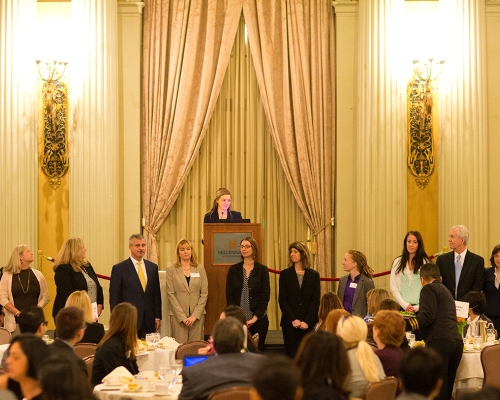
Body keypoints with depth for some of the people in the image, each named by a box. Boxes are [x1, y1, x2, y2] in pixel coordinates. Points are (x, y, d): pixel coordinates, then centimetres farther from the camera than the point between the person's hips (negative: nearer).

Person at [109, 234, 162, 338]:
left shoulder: (153, 267, 11)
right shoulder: (119, 269, -1)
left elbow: (156, 294, 13)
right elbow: (114, 297, -2)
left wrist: (157, 317, 8)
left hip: (149, 321, 4)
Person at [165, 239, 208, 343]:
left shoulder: (200, 269, 8)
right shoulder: (171, 270, 4)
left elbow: (204, 293, 4)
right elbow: (170, 294, -1)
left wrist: (195, 315, -6)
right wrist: (182, 317, -9)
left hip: (197, 316, 1)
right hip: (178, 315, -1)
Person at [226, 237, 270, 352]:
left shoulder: (262, 270, 2)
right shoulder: (233, 269, 6)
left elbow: (265, 296, -2)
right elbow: (229, 295, 3)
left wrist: (255, 317, -9)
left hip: (258, 320, -1)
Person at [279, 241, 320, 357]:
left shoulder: (314, 275, 7)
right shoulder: (285, 274, 6)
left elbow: (316, 301, 2)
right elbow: (282, 300, 1)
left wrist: (307, 321, -9)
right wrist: (293, 320, -10)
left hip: (309, 324, 0)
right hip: (290, 323, 0)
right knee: (292, 355, -2)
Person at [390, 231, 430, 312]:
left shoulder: (426, 263, 1)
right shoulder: (398, 262, 8)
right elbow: (393, 288, 5)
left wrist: (417, 307, -10)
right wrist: (405, 305, -5)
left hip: (420, 308, -2)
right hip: (402, 307, 2)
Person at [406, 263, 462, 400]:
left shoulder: (429, 289, 2)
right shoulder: (445, 290, 28)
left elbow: (427, 316, -11)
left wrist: (404, 325, -13)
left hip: (440, 341, -8)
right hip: (456, 341, 9)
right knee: (447, 388, 11)